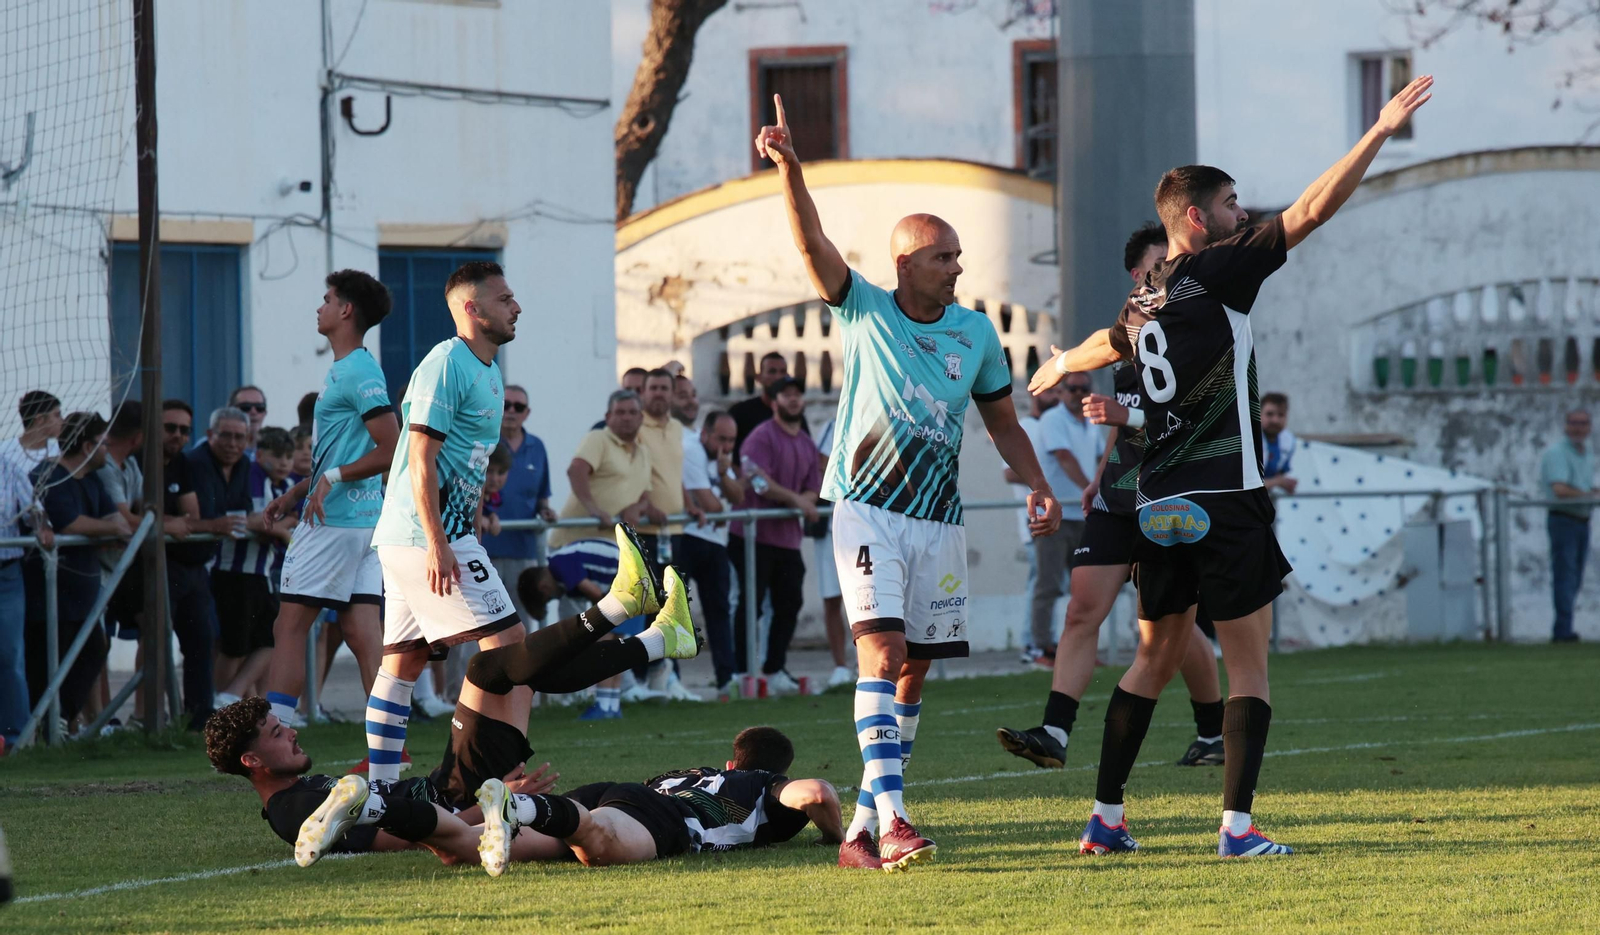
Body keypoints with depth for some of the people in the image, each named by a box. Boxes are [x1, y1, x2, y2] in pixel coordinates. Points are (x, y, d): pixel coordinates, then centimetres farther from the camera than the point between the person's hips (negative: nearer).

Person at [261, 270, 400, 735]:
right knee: (363, 635, 4)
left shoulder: (359, 372, -12)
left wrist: (333, 478, -20)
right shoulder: (342, 370, 19)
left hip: (332, 523, -10)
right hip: (364, 521, 10)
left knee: (289, 627, -6)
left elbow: (391, 450, -18)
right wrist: (295, 493, 24)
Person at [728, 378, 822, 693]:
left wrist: (806, 502, -10)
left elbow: (812, 489, 13)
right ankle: (741, 670, -2)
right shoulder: (762, 437, -9)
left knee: (790, 602, 8)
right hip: (755, 534, -7)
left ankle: (775, 668, 17)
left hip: (788, 535, 7)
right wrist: (796, 499, -16)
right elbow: (759, 481, -18)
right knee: (751, 604, -5)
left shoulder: (807, 445, 16)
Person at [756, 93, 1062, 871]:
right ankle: (890, 819, -28)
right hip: (868, 509, -5)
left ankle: (862, 827, 12)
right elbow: (813, 246, -17)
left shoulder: (976, 332, 7)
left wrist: (1037, 486, 0)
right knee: (882, 651, -19)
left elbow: (1003, 423, 16)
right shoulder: (863, 312, -3)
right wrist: (789, 170, -33)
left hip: (939, 519, 5)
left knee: (914, 672, 5)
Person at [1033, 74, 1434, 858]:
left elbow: (1108, 344, 37)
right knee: (1247, 660, -2)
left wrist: (1060, 366, 61)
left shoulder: (1143, 305, 13)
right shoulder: (1214, 274, -8)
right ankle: (1237, 826, -8)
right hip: (1223, 499, -7)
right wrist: (1380, 133, -13)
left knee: (1157, 654, 16)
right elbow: (1311, 211, -15)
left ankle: (1105, 817, 15)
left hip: (1159, 507, 7)